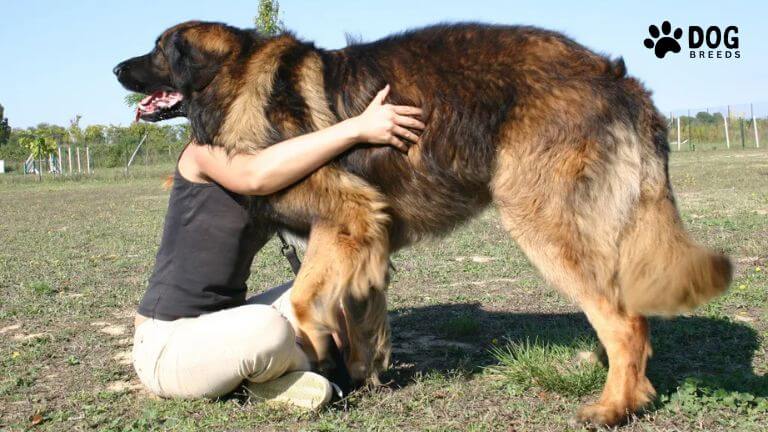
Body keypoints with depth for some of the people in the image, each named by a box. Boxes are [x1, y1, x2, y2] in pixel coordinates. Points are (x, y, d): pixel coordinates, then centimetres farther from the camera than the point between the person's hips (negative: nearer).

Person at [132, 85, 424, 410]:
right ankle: (300, 365, -3)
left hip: (222, 328, 8)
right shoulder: (210, 150, -14)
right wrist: (359, 127, -39)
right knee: (268, 328, -34)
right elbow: (255, 174, -37)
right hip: (166, 346, -8)